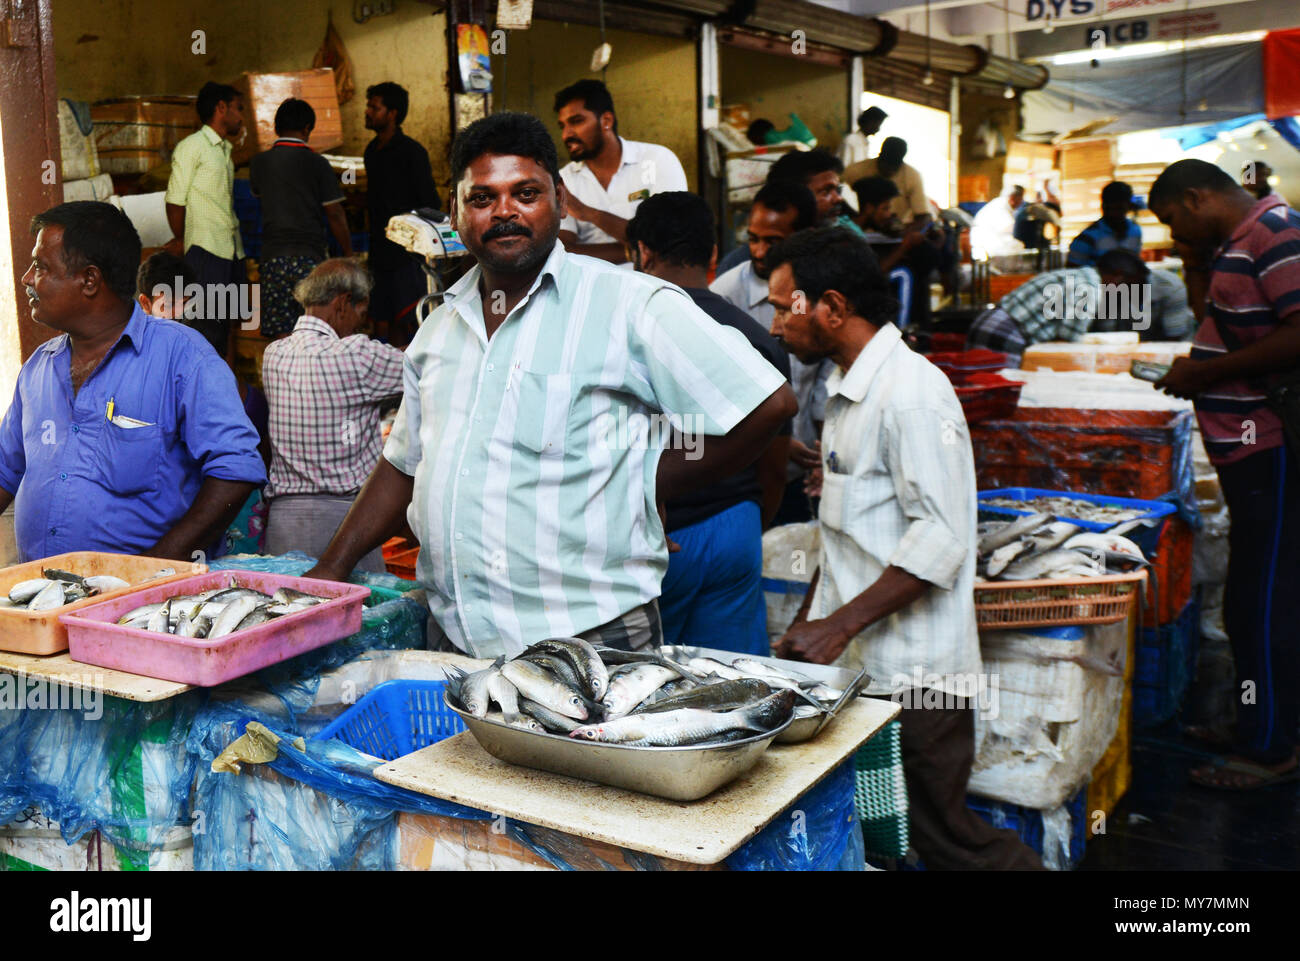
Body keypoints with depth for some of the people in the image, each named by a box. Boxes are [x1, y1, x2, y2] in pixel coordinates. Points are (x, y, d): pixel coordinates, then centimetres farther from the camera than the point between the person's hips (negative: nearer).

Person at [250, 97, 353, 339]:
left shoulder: (259, 162, 7)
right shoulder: (316, 163, -3)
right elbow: (335, 215, -2)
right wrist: (348, 253, 8)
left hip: (273, 255, 3)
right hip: (309, 255, -3)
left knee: (281, 336, 3)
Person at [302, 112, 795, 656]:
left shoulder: (630, 304, -8)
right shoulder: (439, 328, 12)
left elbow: (769, 404, -11)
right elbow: (405, 462, 22)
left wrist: (648, 485, -6)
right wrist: (330, 571, 15)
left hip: (588, 638, -5)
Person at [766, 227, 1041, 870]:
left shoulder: (911, 391, -17)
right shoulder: (847, 389, 15)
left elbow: (939, 539, -22)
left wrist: (838, 626, -22)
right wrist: (806, 625, 16)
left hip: (911, 675, -9)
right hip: (850, 663, 9)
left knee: (945, 837, 2)